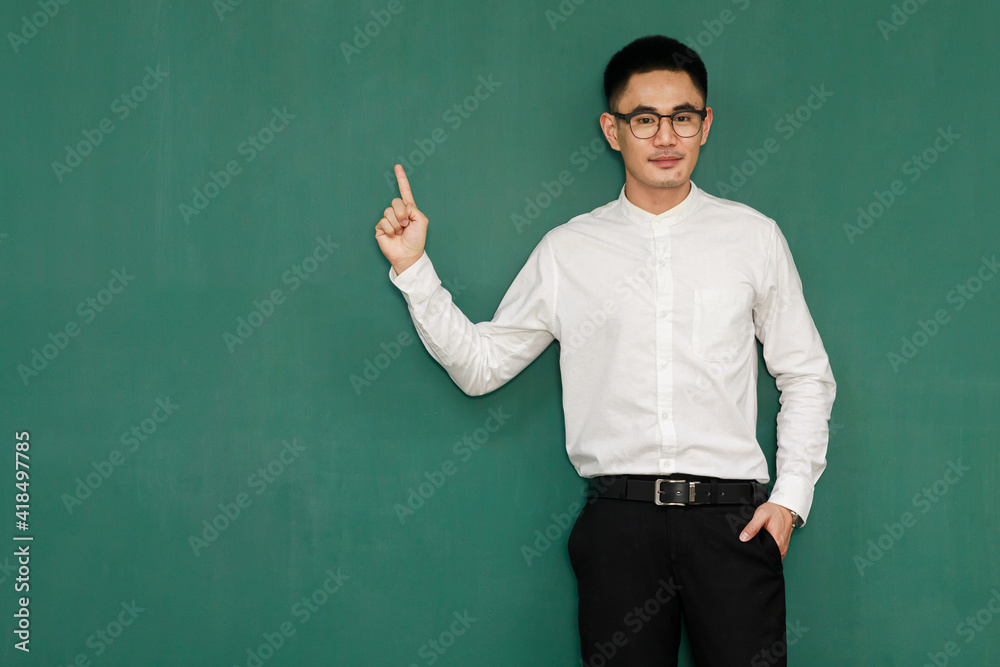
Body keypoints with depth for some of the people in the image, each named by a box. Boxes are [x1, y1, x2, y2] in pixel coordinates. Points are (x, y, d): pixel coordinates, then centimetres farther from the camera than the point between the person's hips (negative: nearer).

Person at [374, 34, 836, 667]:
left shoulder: (754, 237, 8)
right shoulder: (567, 251, 8)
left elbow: (807, 377, 11)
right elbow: (481, 366, 9)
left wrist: (791, 496, 2)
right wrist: (413, 269, 1)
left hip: (731, 519, 0)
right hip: (620, 520, 0)